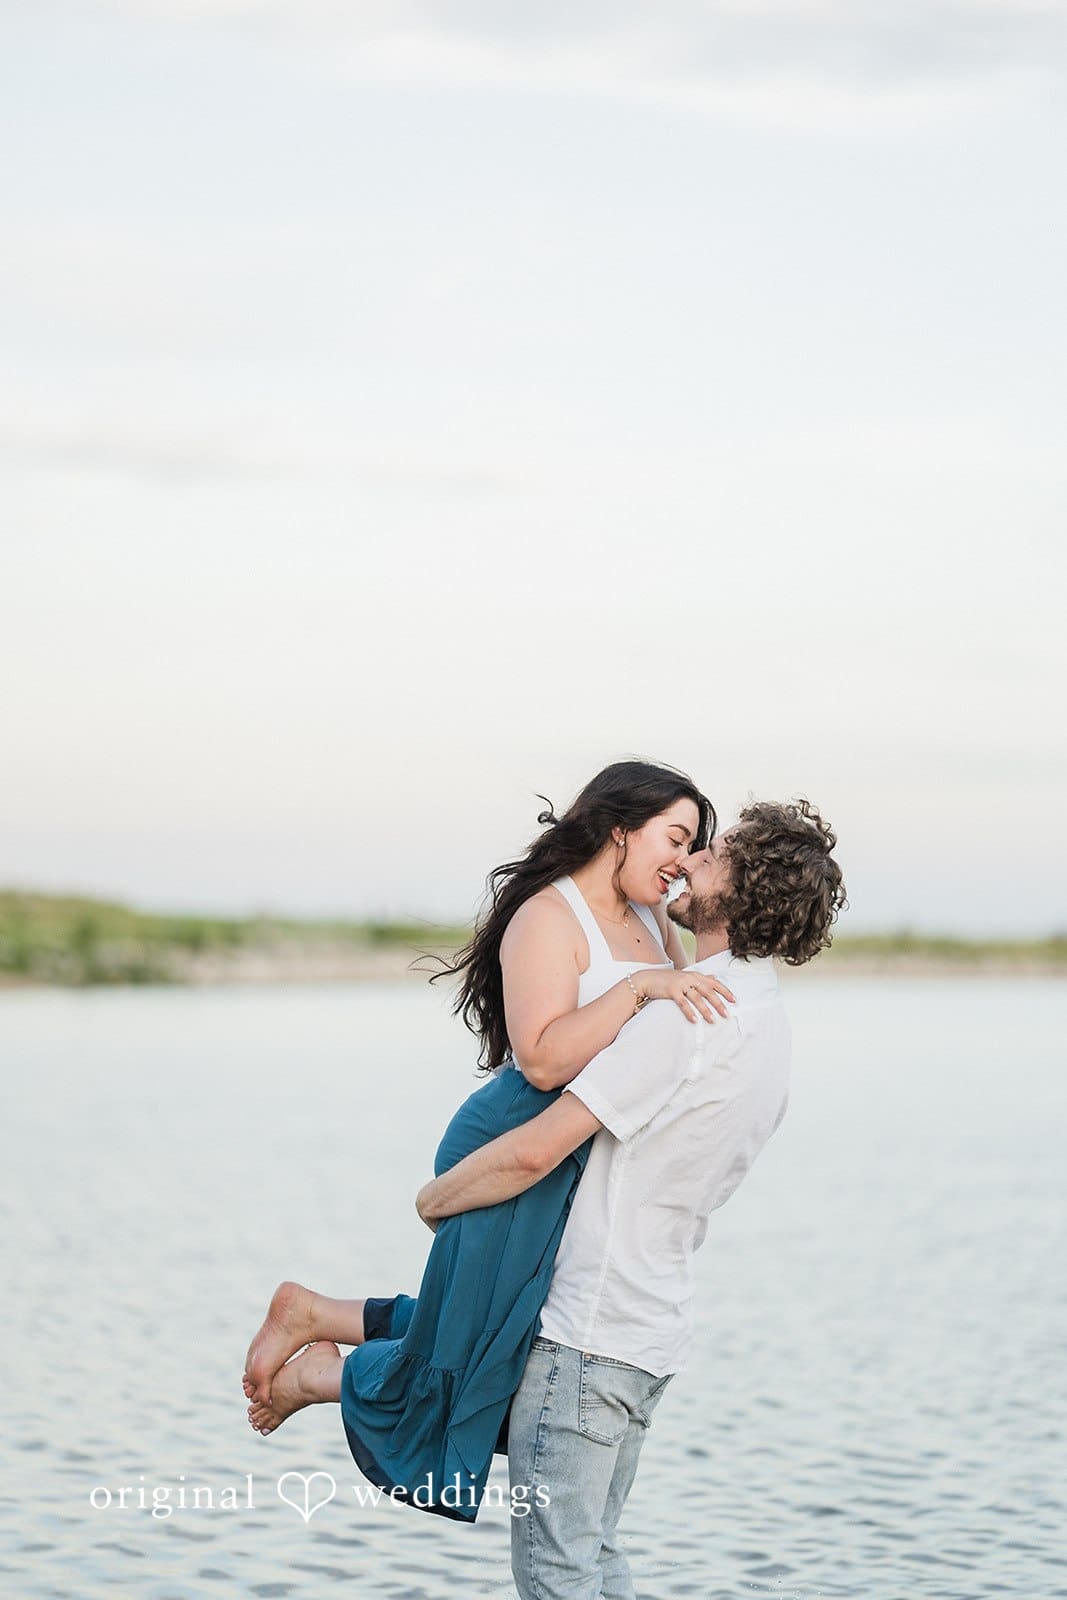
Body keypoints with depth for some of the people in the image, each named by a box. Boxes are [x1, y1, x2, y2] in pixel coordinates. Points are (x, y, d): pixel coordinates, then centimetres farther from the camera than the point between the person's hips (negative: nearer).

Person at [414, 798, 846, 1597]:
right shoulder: (769, 1022, 11)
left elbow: (538, 1150, -22)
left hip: (589, 1332, -10)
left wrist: (435, 1198, -6)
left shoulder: (690, 1009, -20)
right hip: (653, 1327, 10)